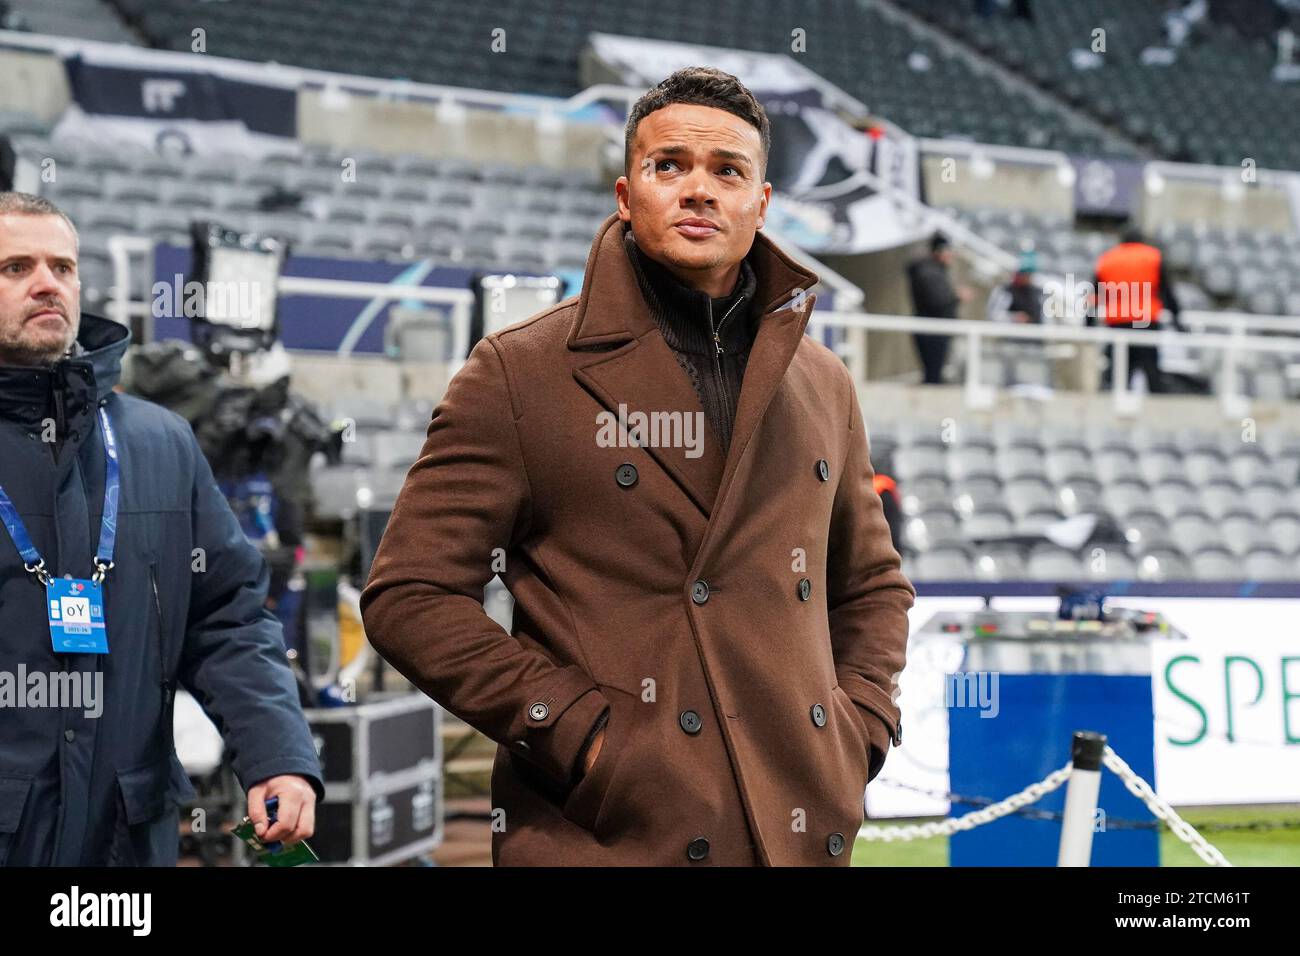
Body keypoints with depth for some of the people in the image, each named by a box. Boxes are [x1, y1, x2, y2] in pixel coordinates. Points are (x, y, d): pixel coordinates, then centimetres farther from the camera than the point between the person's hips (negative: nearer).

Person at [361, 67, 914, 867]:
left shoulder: (825, 387, 13)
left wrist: (859, 729, 7)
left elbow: (872, 585, 24)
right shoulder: (519, 373, -2)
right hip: (603, 837, -4)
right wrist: (574, 731, -13)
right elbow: (410, 597, -5)